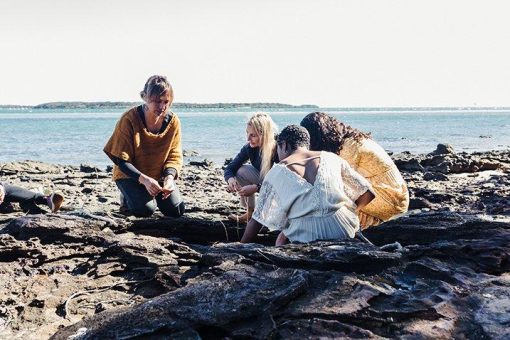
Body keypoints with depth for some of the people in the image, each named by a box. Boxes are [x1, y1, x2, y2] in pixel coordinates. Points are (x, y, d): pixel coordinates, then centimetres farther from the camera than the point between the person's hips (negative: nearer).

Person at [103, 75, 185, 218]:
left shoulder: (173, 121, -13)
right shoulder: (129, 119, -23)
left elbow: (175, 156, -8)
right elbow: (121, 160, -21)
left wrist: (169, 177, -30)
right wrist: (144, 179, -35)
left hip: (160, 175, 3)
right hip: (130, 175, -3)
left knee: (176, 210, -12)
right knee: (145, 210, -25)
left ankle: (156, 194, 21)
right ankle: (127, 197, 11)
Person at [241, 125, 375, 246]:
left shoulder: (276, 173, 6)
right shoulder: (332, 158, 9)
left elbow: (257, 220, 8)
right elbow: (367, 193, 9)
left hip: (306, 237, -1)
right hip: (344, 230, 2)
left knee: (282, 238, 30)